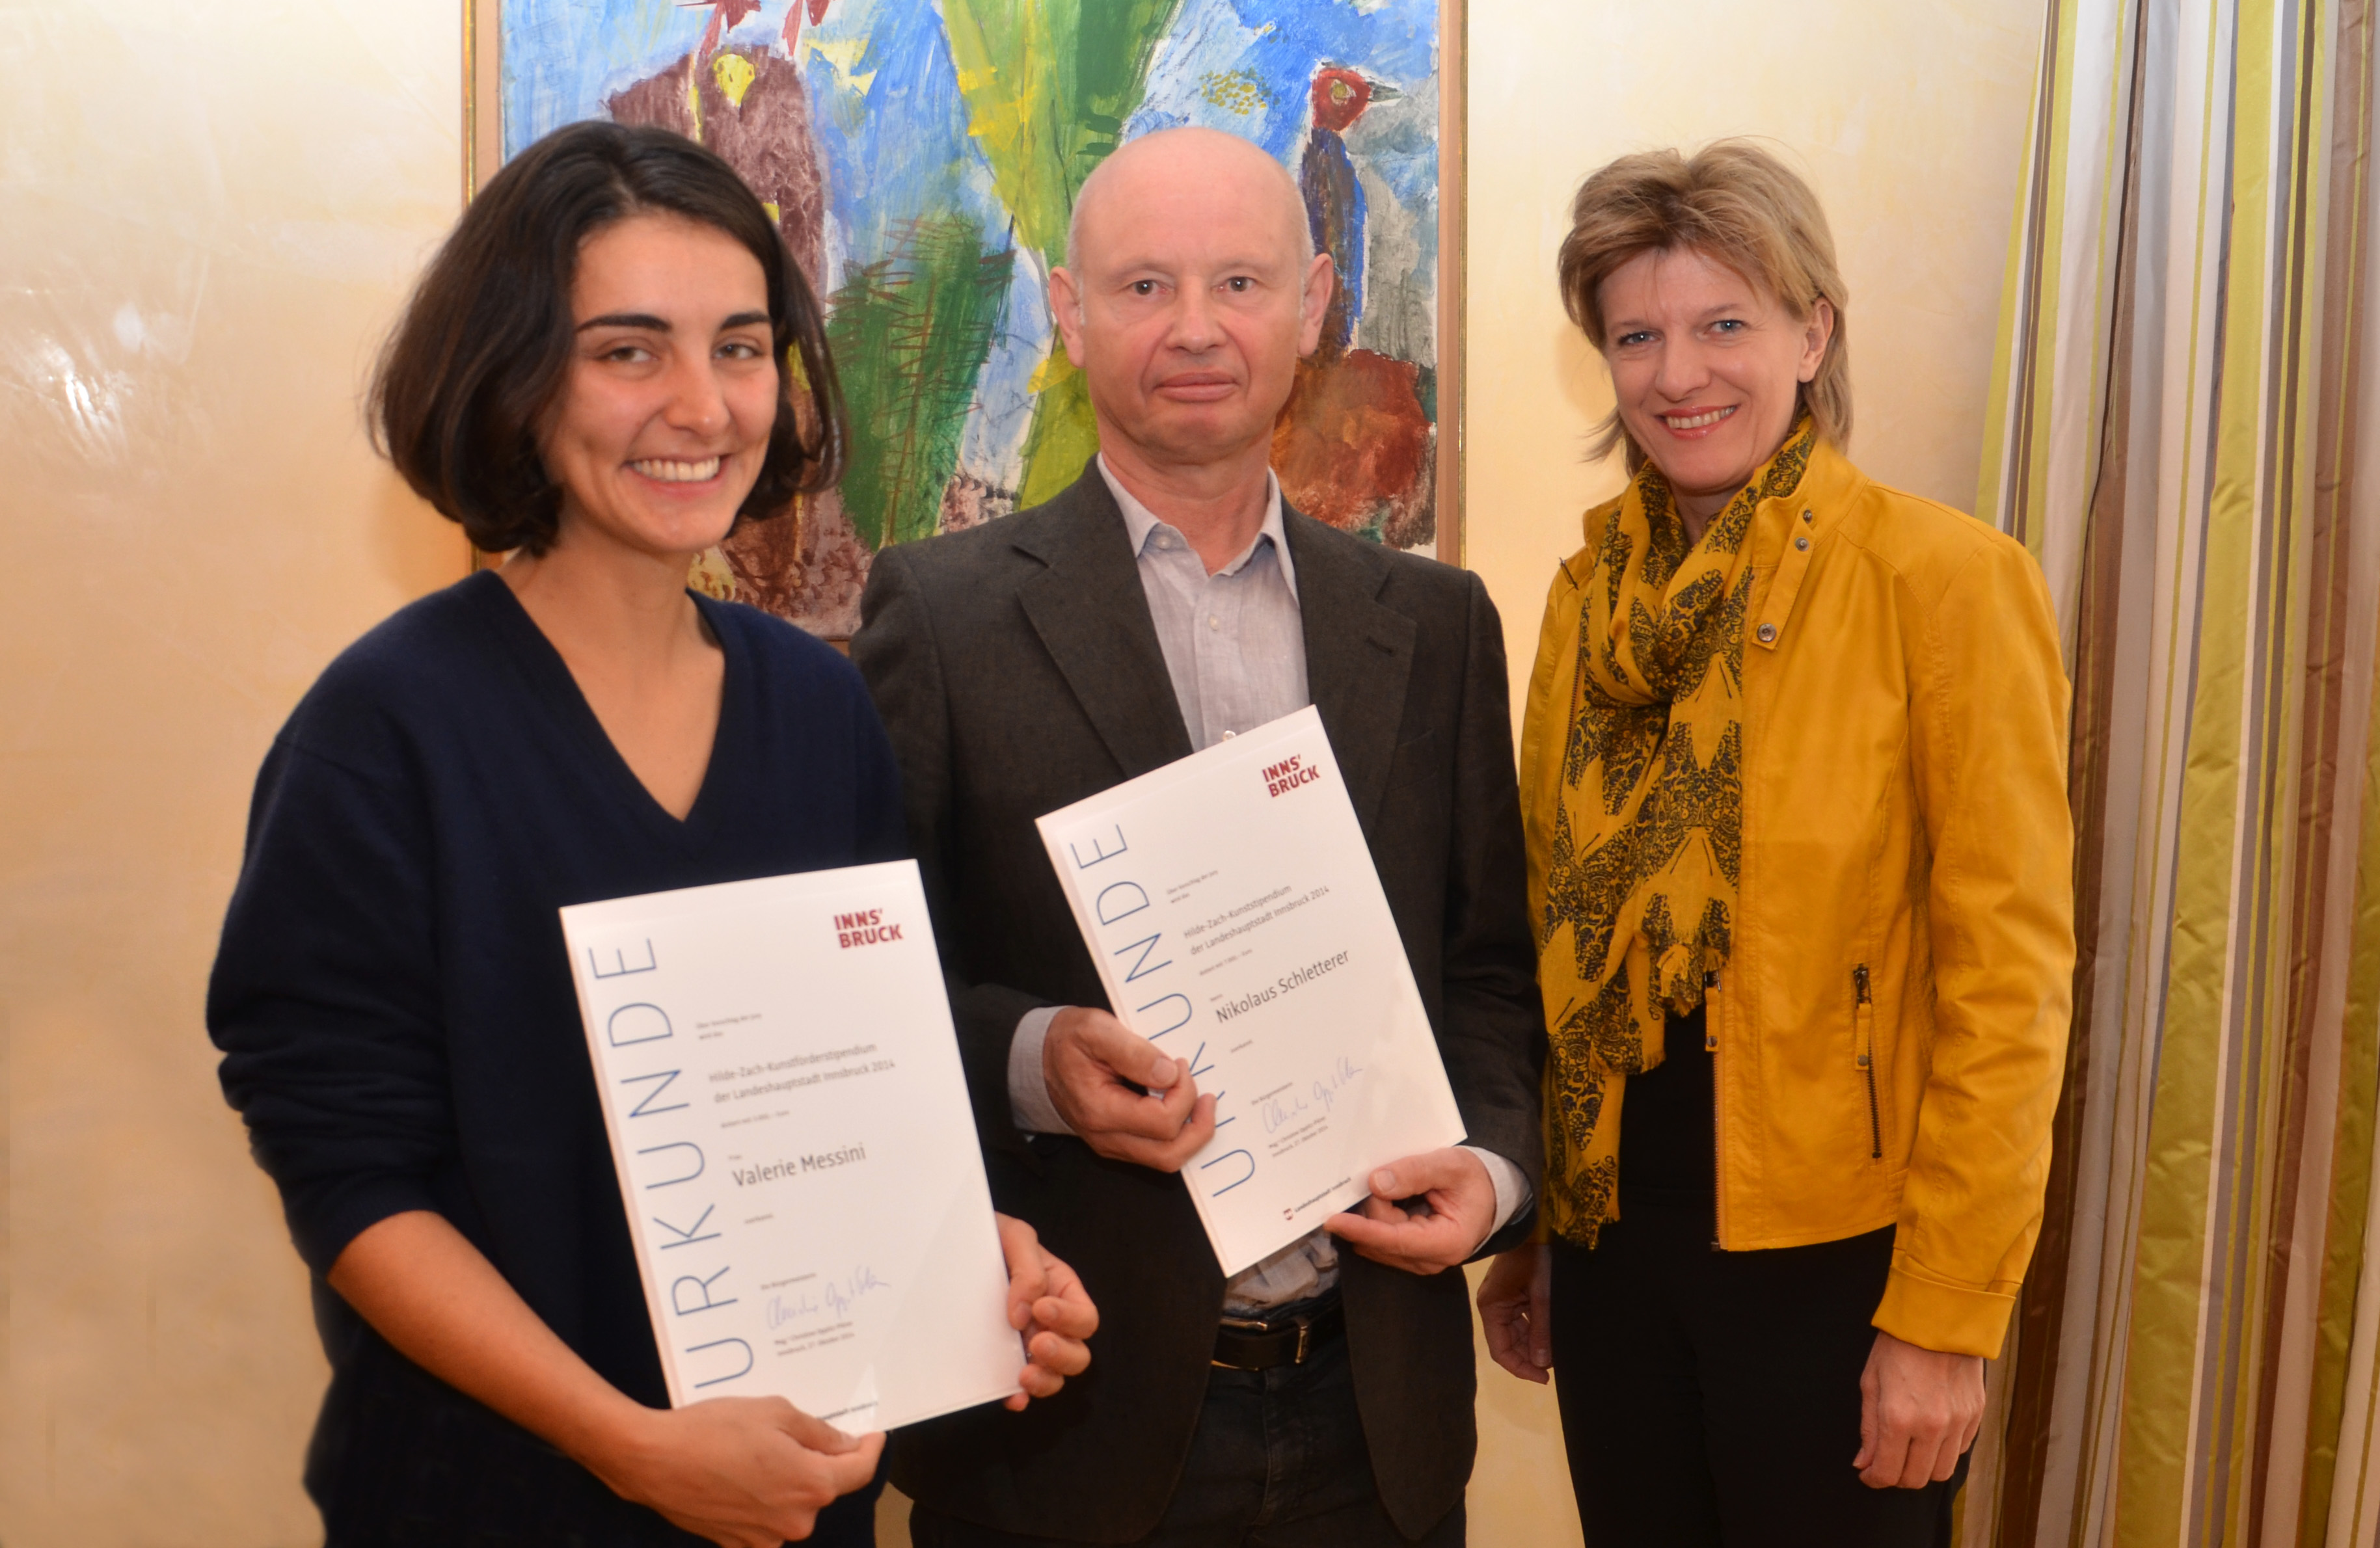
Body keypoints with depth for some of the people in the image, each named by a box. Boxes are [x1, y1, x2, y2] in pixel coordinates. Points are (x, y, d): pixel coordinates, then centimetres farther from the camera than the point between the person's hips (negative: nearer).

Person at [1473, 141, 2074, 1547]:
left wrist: (1945, 1316, -14)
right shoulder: (1592, 590, 4)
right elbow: (1554, 929, 9)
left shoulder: (1947, 580, -12)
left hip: (1838, 1256, -4)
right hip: (1612, 1239, 5)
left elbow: (2010, 971, -13)